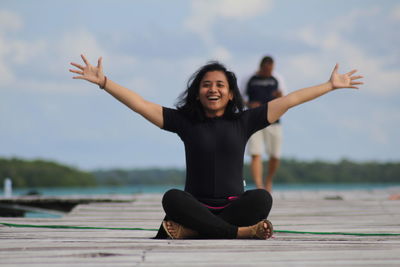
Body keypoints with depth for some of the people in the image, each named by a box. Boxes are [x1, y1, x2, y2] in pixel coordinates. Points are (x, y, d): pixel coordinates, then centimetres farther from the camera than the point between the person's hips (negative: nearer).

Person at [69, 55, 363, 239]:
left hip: (233, 205, 1)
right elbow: (140, 104, 2)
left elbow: (288, 101, 9)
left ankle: (190, 231, -34)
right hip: (196, 207, -1)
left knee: (262, 198, -31)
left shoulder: (243, 122, 9)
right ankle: (241, 231, -36)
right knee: (172, 198, -33)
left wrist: (331, 85, 11)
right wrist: (103, 81, -5)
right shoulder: (184, 121, 7)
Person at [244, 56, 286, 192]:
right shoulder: (249, 79, 2)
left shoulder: (277, 79, 9)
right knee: (256, 155, -14)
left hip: (273, 121, 2)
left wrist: (280, 96, -16)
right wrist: (249, 104, -13)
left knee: (275, 156, 4)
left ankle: (269, 181, 31)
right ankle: (259, 187, -21)